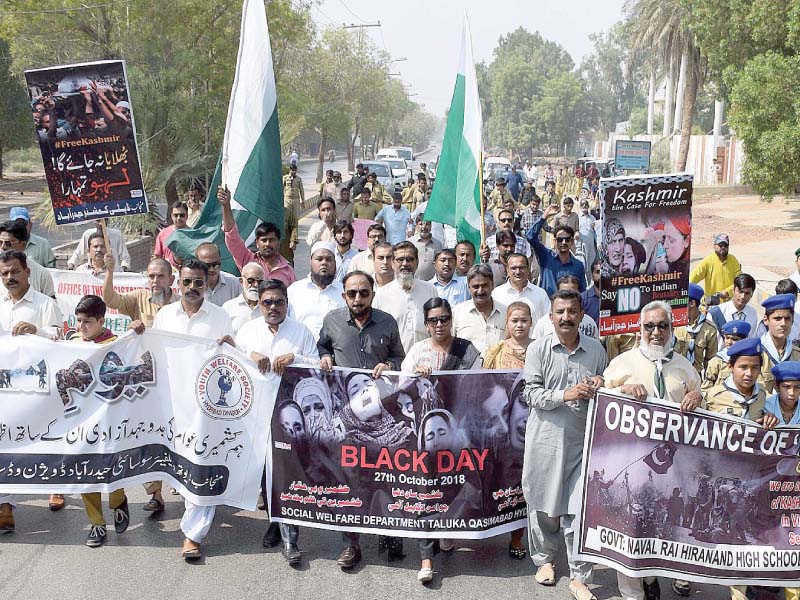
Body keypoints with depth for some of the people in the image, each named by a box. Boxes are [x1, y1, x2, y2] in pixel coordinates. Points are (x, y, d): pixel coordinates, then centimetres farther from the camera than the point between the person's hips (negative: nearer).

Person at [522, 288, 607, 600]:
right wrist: (565, 395, -20)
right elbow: (532, 394, -6)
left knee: (580, 510, -2)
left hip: (582, 440, 1)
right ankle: (544, 559, 32)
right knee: (544, 504, 10)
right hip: (546, 439, -1)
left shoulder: (596, 350, 7)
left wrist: (599, 387, -5)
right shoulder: (538, 349, 0)